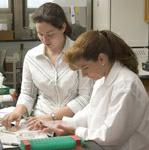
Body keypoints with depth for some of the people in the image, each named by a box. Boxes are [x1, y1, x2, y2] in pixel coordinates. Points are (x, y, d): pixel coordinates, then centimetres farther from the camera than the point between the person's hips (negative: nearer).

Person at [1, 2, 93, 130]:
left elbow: (85, 97, -8)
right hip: (40, 123, 2)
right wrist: (19, 111, -8)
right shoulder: (31, 56, 5)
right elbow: (27, 94, 13)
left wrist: (51, 117, -15)